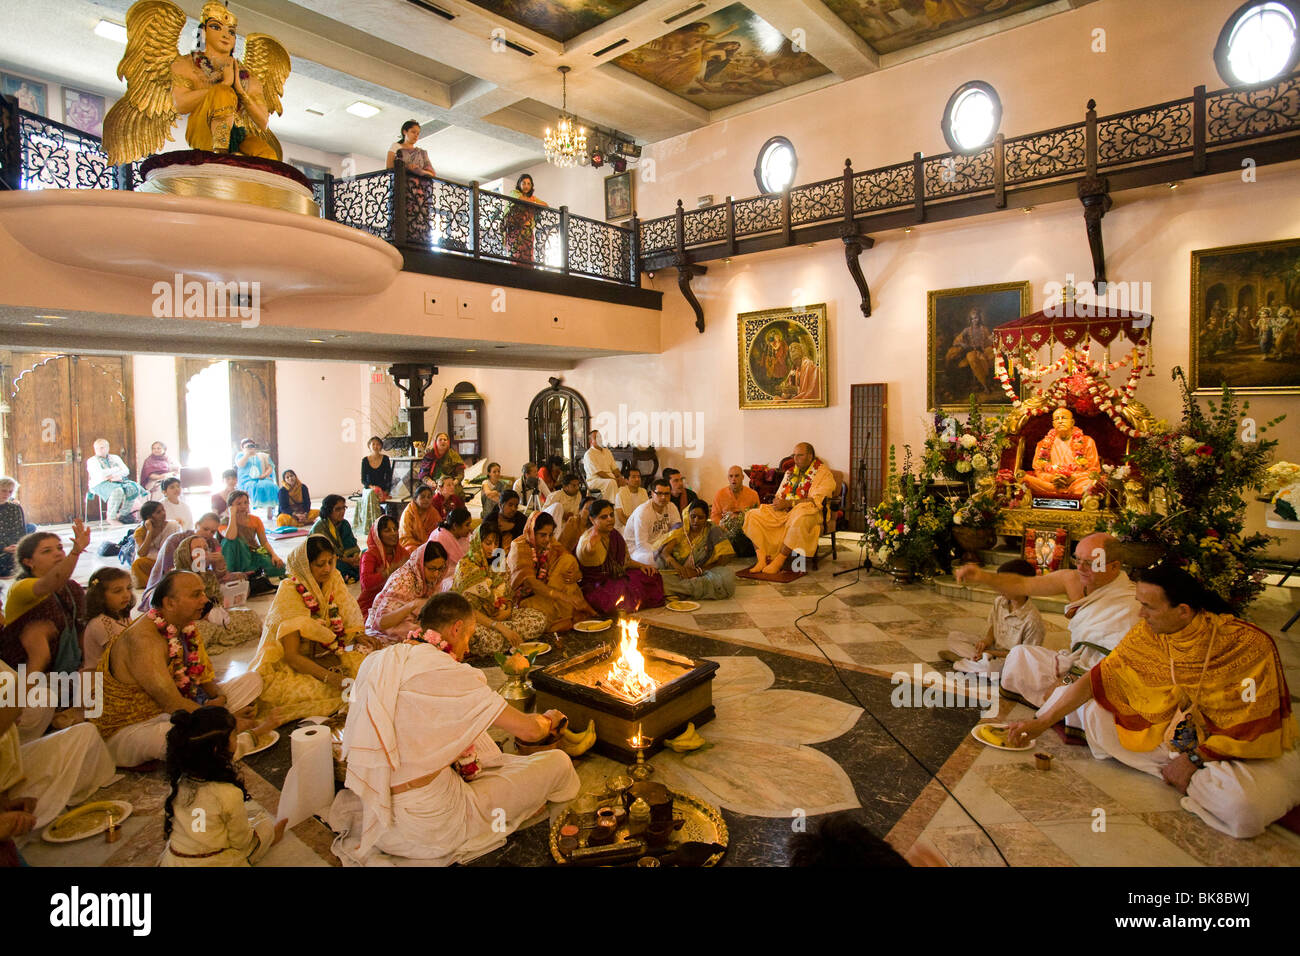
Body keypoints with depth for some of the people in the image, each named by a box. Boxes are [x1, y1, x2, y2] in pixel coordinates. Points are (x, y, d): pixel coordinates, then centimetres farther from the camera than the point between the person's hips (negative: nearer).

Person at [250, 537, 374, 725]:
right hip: (284, 666, -6)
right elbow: (291, 655, -22)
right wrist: (328, 677, -34)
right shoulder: (290, 591, -19)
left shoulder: (334, 580, -2)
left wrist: (359, 636, -19)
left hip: (323, 658, 6)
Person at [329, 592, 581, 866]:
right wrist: (549, 720, 9)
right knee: (557, 761, 0)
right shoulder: (449, 673, -20)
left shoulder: (374, 662, 1)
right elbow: (529, 730, -14)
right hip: (429, 829, -8)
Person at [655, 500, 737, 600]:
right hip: (680, 574, 0)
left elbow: (722, 560, -3)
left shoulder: (713, 531, 2)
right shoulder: (679, 530, 7)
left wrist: (698, 571, -14)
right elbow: (664, 552, -7)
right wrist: (677, 566, -28)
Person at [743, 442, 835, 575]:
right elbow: (779, 495, 21)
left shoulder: (823, 474, -3)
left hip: (808, 513, -7)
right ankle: (762, 559, -25)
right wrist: (777, 502, -5)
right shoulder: (790, 472, 19)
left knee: (799, 519, -43)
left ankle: (780, 560, -32)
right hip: (784, 512, 7)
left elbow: (816, 501, -15)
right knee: (752, 515, -11)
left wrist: (788, 503, -18)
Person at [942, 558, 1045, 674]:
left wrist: (994, 654, -23)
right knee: (953, 636, 2)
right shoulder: (999, 602, -3)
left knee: (990, 664, -40)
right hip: (993, 648, 7)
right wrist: (987, 639, -11)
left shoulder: (1033, 620, -24)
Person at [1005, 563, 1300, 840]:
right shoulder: (1146, 635, -10)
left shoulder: (1249, 645, -24)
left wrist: (1195, 758, -19)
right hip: (1178, 733, 4)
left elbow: (1255, 724, -18)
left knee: (1243, 806, -35)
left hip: (1242, 749, -4)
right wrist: (1041, 722, -9)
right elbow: (1098, 679, -5)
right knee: (1088, 709, -8)